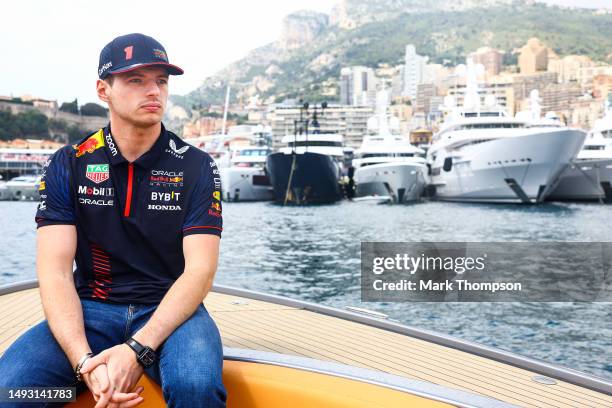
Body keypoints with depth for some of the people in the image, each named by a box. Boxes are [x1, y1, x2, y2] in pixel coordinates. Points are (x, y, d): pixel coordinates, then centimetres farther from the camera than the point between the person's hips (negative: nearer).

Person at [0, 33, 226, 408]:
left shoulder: (197, 167, -1)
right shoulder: (68, 165, 2)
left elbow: (200, 271, -10)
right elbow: (55, 271, -6)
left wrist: (137, 350, -24)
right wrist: (85, 362, -23)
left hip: (171, 310, -1)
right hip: (91, 310, 1)